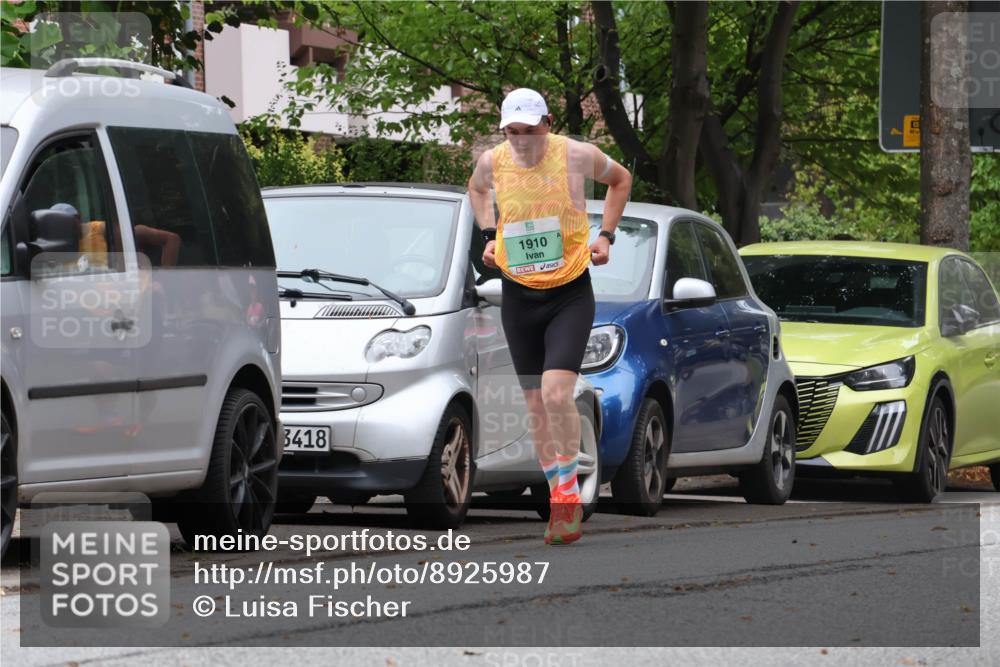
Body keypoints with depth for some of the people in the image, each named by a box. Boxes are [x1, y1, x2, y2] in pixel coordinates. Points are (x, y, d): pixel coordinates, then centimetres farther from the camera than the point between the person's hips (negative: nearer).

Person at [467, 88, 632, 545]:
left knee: (556, 392, -21)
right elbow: (477, 189, 22)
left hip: (570, 296, -3)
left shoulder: (577, 155, -11)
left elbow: (620, 180, 11)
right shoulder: (492, 162, -4)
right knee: (536, 405, 6)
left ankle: (568, 493, -7)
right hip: (518, 296, 3)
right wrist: (489, 235, 8)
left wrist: (605, 235, 2)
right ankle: (561, 502, 18)